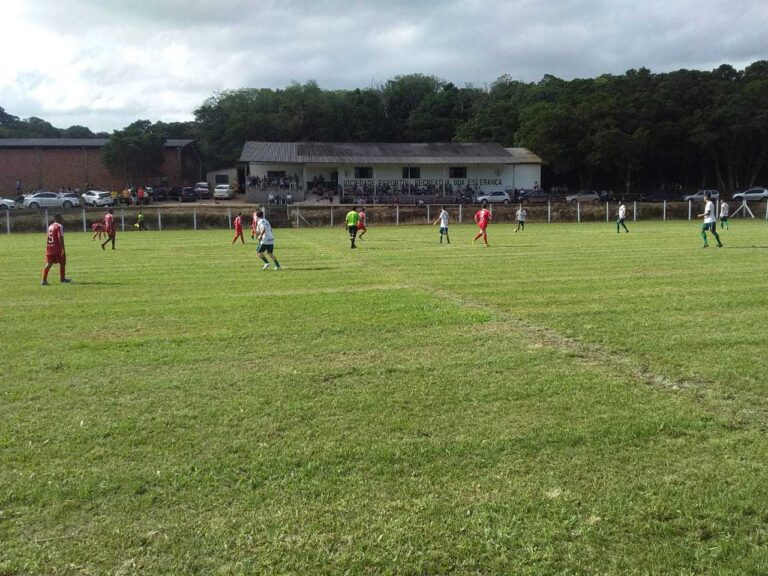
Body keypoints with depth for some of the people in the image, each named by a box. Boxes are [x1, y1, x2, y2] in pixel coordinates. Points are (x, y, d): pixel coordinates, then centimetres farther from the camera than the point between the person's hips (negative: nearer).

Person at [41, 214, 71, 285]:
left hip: (49, 247, 7)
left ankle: (44, 280, -4)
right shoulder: (59, 226, -11)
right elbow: (60, 238, -18)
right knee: (62, 263, 10)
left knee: (48, 264, 5)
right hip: (57, 248, -7)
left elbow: (49, 237, 19)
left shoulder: (50, 226, 14)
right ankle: (62, 279, 20)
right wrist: (63, 250, -20)